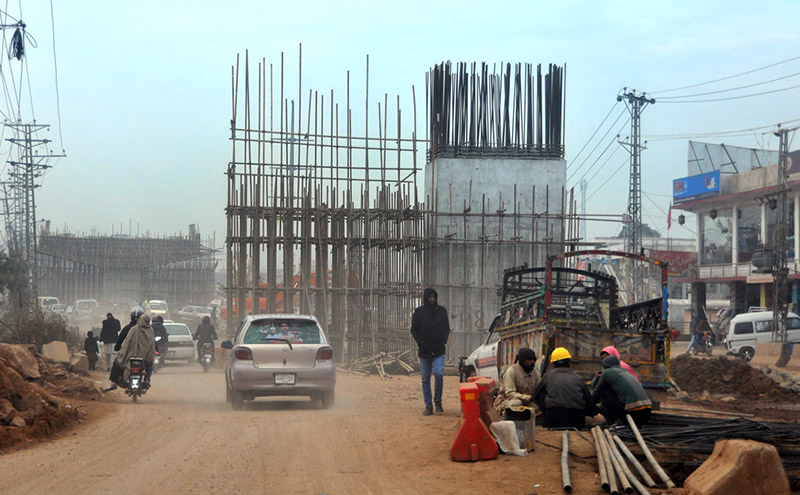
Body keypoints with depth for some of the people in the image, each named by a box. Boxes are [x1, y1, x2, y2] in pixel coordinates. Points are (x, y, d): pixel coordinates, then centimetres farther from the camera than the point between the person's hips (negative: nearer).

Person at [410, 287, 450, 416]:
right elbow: (414, 330, 7)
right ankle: (428, 406, 8)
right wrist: (420, 343, -5)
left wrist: (443, 341, 0)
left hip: (439, 350, 0)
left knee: (439, 374, -18)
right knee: (425, 380, 2)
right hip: (424, 351, 0)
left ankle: (438, 401, -1)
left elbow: (447, 328, 15)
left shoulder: (442, 311, 9)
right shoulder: (419, 312, 5)